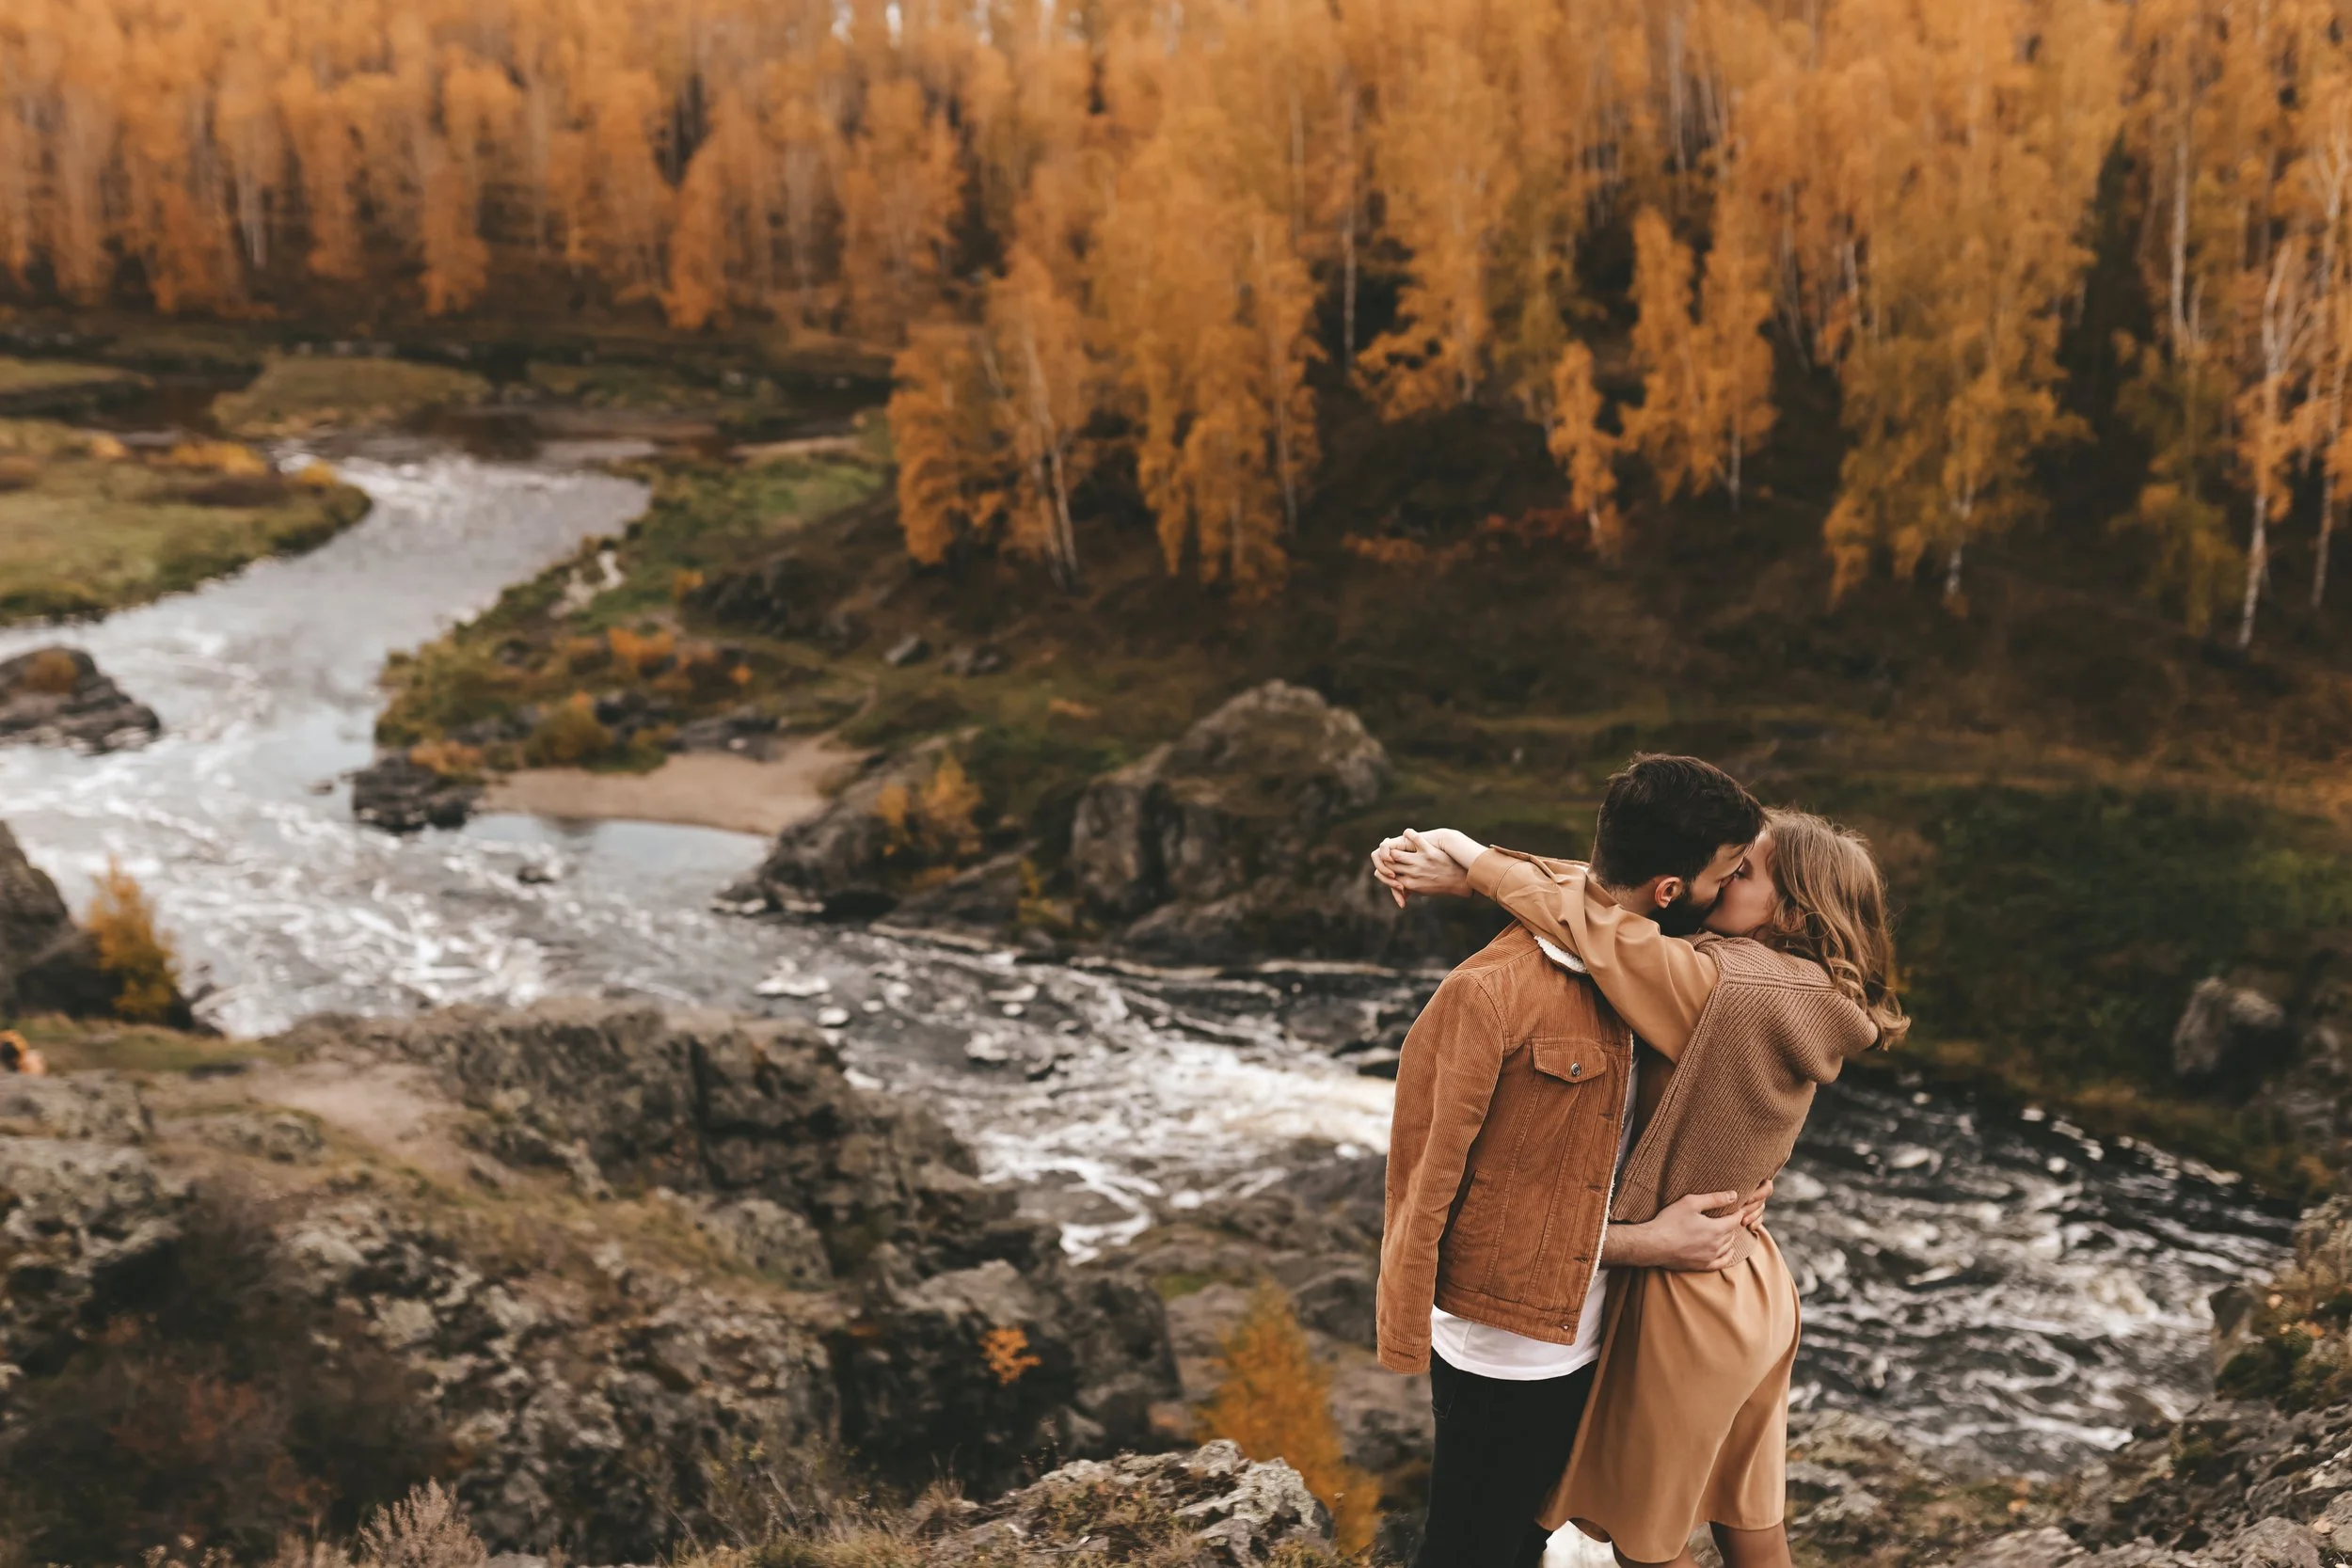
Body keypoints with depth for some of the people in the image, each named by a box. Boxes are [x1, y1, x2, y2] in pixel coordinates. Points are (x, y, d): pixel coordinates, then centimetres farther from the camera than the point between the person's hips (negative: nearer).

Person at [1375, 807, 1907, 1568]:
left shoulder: (1730, 989, -25)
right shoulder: (1802, 1002, 0)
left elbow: (1607, 927, -28)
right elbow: (1614, 887, -2)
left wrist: (1479, 862, -12)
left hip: (1686, 1298, -8)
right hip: (1752, 1285, 8)